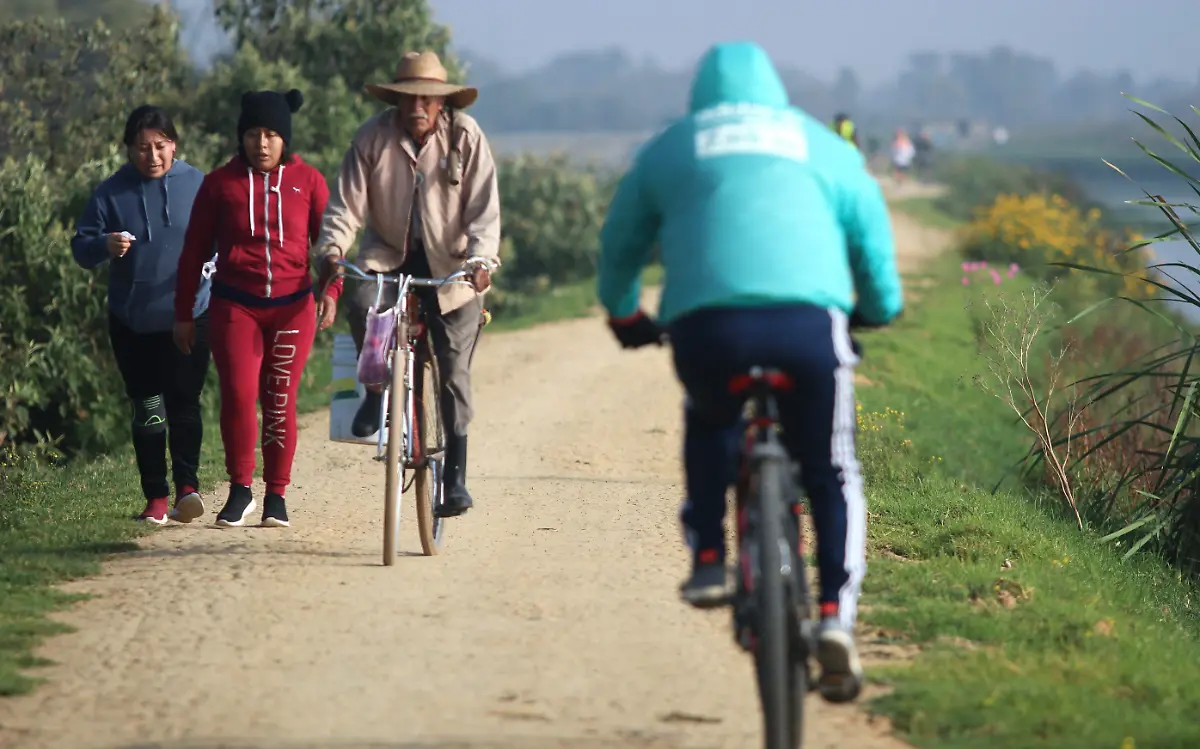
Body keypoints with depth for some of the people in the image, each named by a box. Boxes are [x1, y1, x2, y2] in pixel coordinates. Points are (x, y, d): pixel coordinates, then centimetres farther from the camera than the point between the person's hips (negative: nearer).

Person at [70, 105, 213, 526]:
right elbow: (81, 247, 0)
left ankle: (187, 486, -11)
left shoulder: (197, 186, -1)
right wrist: (105, 245, -23)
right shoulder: (111, 193, 0)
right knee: (147, 410, 4)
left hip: (189, 317, -1)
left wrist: (210, 263, -15)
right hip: (132, 323, 2)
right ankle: (156, 498, 8)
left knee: (184, 403, -9)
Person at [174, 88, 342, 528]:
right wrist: (183, 314, 9)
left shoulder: (308, 181, 5)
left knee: (280, 401, 2)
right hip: (235, 305, 0)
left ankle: (276, 496, 13)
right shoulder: (221, 183, 5)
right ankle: (239, 492, 0)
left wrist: (331, 291, -13)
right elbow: (194, 249, 10)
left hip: (292, 306, 0)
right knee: (238, 393, -13)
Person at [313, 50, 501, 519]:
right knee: (362, 305, -31)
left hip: (450, 265, -1)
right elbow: (347, 203, -8)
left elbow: (484, 208, -13)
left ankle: (455, 475, 6)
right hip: (388, 256, 1)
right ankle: (377, 392, -5)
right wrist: (332, 250, -25)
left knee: (454, 372, -3)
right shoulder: (373, 138, -7)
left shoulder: (466, 137, -10)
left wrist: (481, 259, -29)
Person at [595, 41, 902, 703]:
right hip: (808, 319, 0)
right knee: (830, 475, 14)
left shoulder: (668, 150, 26)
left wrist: (623, 314, 55)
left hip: (705, 324, 1)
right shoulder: (821, 145, 26)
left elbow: (619, 245, 36)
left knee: (709, 424, 33)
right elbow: (872, 234, 31)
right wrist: (881, 308, 50)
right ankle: (837, 616, -5)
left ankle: (708, 560, 18)